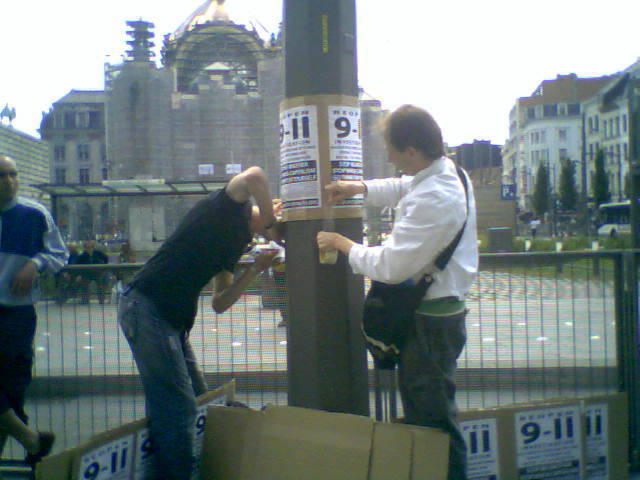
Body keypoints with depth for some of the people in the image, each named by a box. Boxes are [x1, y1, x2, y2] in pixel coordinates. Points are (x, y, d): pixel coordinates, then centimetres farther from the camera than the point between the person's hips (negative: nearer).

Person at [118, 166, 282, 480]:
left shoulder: (238, 239, 18)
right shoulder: (229, 208, -3)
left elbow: (219, 304, 14)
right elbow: (254, 176, -26)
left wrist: (255, 270, 6)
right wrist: (270, 220, -12)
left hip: (172, 319, 10)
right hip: (146, 309, -10)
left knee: (198, 399, 15)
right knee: (177, 406, -9)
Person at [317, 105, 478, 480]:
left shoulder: (433, 200, -29)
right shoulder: (446, 170, 4)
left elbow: (389, 266, -26)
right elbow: (405, 188, 27)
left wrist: (344, 244, -11)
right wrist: (359, 187, 16)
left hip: (430, 322, -11)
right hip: (441, 310, 11)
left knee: (433, 418, 1)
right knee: (425, 410, 22)